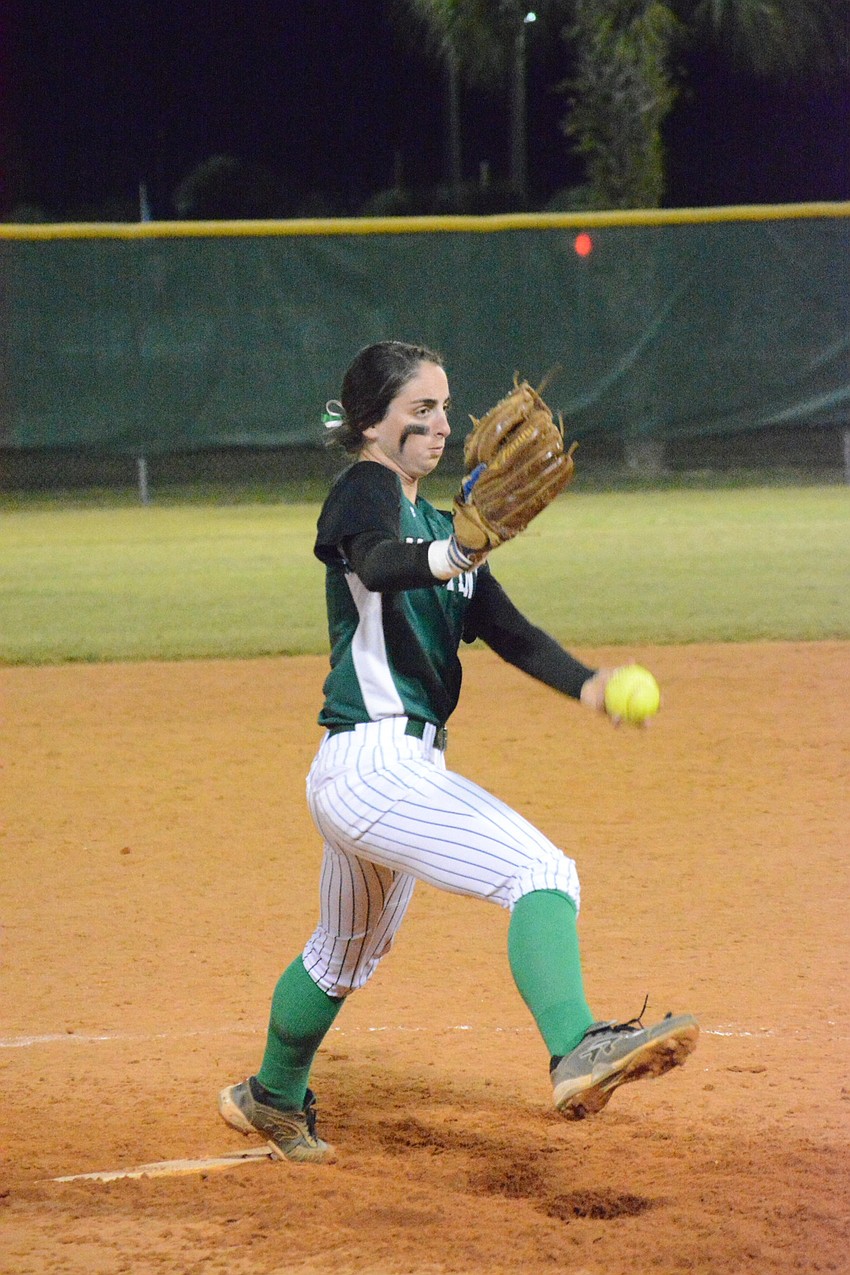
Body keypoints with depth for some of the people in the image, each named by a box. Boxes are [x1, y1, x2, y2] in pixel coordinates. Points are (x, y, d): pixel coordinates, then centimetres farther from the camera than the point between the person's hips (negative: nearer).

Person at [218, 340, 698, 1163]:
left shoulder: (434, 524, 18)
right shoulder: (364, 490, -9)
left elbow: (506, 631, 9)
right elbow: (378, 563, -34)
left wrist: (586, 686, -9)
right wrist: (448, 557, -56)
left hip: (404, 769, 10)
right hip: (374, 763, -10)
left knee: (346, 955, 27)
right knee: (540, 871, -25)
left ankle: (271, 1099, 46)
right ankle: (577, 1052, -42)